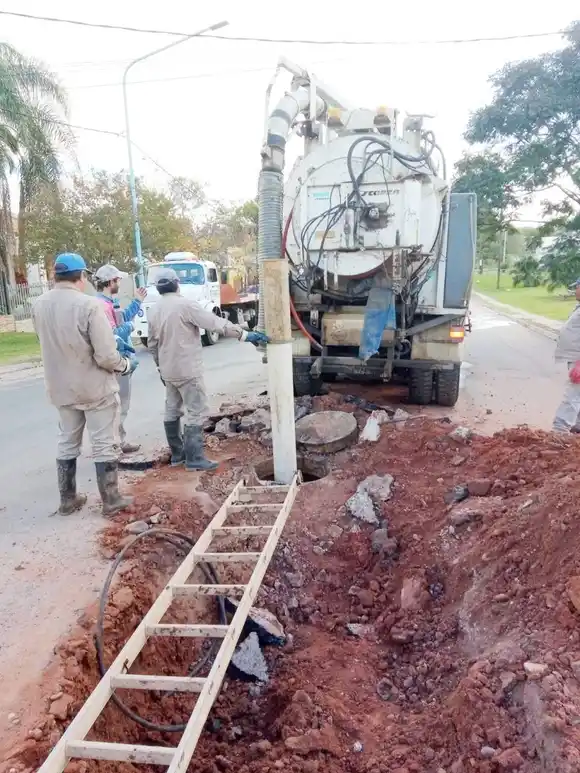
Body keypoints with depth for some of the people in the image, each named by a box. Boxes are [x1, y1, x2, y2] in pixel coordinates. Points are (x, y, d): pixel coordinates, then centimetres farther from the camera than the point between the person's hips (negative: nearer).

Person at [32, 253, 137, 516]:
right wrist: (126, 364, -4)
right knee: (105, 445, 7)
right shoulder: (89, 305, -22)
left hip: (60, 388, 6)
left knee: (67, 443, 19)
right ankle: (111, 500, 17)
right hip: (95, 388, -6)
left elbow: (51, 343, 9)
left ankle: (67, 500, 29)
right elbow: (106, 357, -23)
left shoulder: (39, 305, -3)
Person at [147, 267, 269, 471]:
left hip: (168, 370, 8)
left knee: (172, 411, 15)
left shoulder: (153, 310, 6)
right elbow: (216, 323, -20)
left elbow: (152, 344, 13)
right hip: (187, 369, -8)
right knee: (196, 411, -3)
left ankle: (177, 453, 25)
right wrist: (245, 334, -20)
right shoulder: (185, 305, -16)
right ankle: (194, 458, -3)